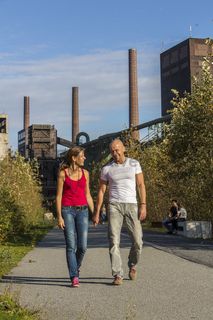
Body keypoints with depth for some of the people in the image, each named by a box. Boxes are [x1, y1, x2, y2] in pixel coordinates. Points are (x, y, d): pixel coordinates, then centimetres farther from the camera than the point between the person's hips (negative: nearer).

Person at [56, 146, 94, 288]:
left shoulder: (85, 173, 9)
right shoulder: (63, 173, -1)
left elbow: (88, 195, 14)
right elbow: (58, 196, -2)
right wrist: (59, 217, -9)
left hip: (82, 211, 3)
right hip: (67, 210, -3)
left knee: (82, 246, -3)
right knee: (71, 246, -8)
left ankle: (76, 268, 25)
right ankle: (74, 277, -3)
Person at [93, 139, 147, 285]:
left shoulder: (134, 164, 5)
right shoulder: (107, 169, 5)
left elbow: (141, 185, 2)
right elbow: (101, 191, 8)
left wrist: (143, 205, -10)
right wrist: (97, 213, 4)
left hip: (131, 206, 0)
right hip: (114, 206, 0)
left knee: (137, 241, -3)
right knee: (114, 241, -12)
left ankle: (132, 264, 28)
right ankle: (118, 276, -7)